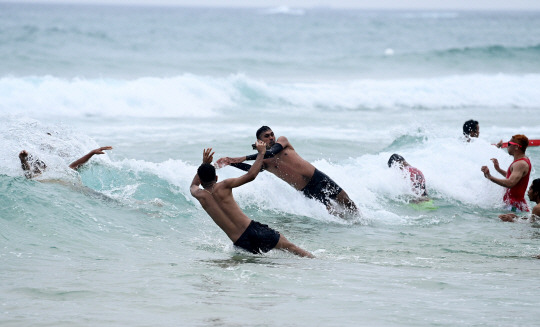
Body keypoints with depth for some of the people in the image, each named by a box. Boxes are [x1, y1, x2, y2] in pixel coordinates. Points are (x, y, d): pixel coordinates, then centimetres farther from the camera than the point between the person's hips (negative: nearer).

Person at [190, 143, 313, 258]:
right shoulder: (222, 187, -1)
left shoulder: (200, 195, 7)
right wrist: (261, 153, 9)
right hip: (253, 230, -1)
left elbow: (193, 186, 33)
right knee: (290, 247, 7)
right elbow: (251, 175, -4)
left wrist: (204, 163, 37)